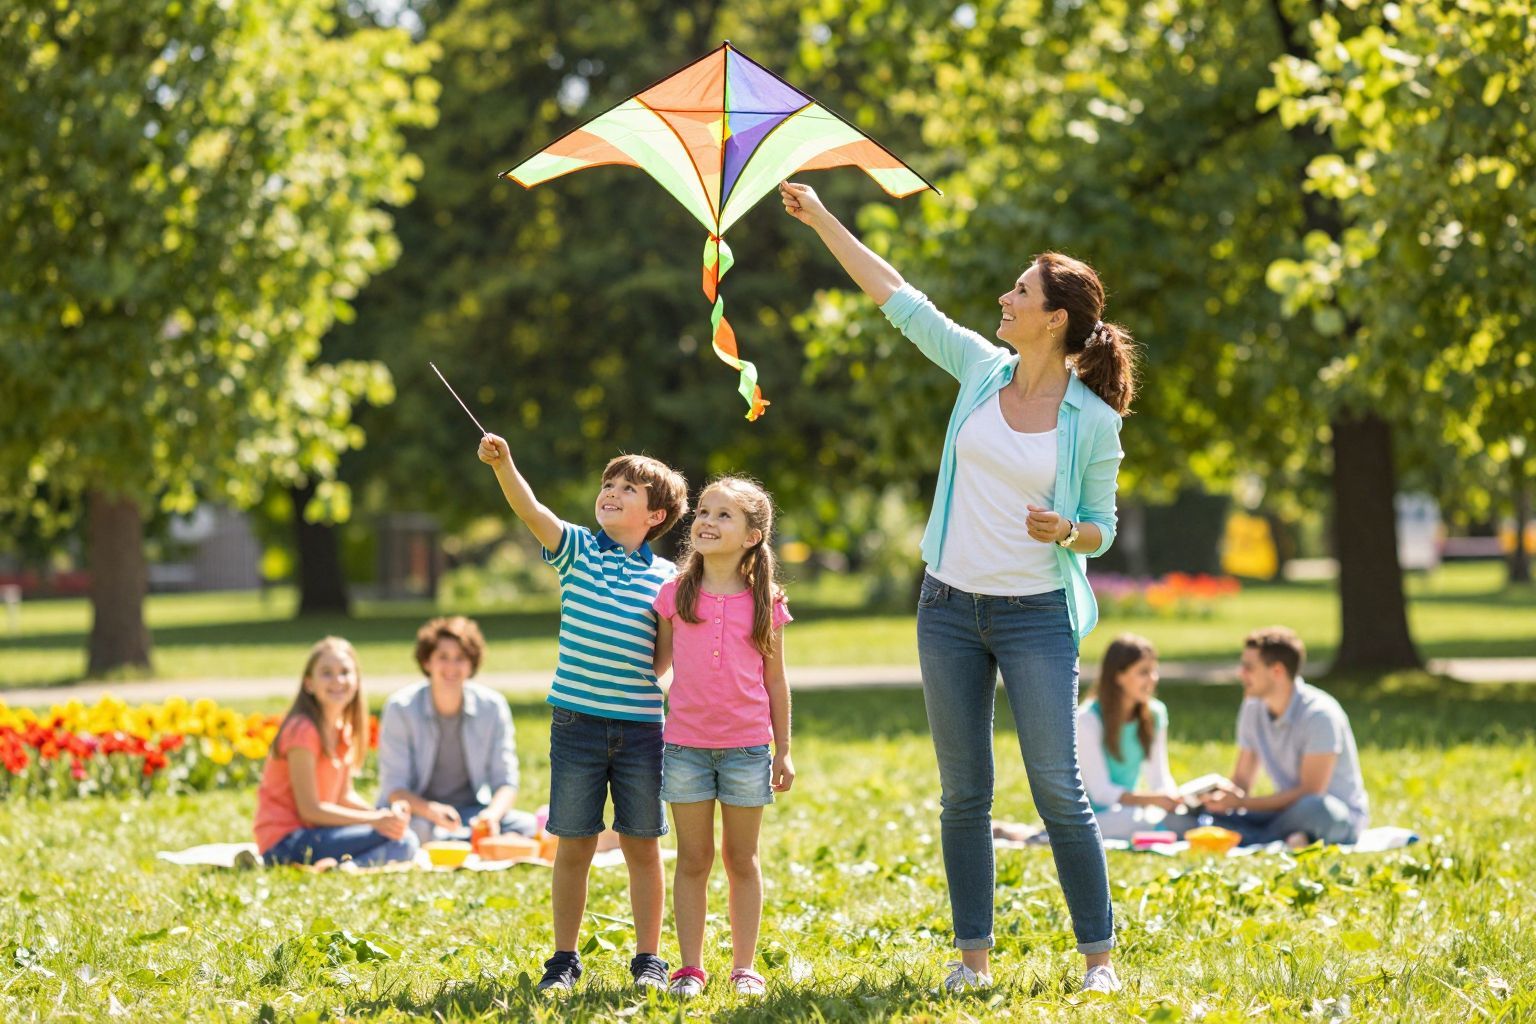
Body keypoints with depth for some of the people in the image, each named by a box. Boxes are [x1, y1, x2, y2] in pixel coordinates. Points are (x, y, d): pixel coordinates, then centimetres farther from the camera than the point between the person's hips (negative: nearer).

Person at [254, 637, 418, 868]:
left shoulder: (343, 730, 13)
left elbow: (345, 796, 15)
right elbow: (310, 809, -17)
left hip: (311, 833, 9)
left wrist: (385, 814, -4)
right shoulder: (303, 730, -15)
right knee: (402, 842, -19)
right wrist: (375, 820, -18)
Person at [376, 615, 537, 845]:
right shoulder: (401, 708, -9)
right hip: (418, 811, -3)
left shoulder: (492, 707, -3)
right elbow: (394, 787, -11)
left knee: (526, 825, -25)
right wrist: (432, 811, -32)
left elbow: (506, 782, -2)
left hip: (471, 811, 3)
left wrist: (492, 815, -25)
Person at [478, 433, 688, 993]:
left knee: (642, 843, 7)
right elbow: (532, 511, -14)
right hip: (577, 719, 0)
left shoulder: (666, 577, 4)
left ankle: (648, 958, 18)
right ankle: (564, 959, 15)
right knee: (574, 844, 5)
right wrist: (503, 464, -30)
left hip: (641, 726, 0)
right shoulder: (577, 549, 3)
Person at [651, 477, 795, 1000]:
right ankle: (690, 967, 10)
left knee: (742, 859, 8)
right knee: (693, 860, 5)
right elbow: (658, 663, 12)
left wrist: (784, 751, 6)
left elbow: (775, 681, 6)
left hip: (747, 748, 0)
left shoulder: (765, 602, 1)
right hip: (686, 745, 0)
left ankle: (744, 967, 14)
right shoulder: (675, 594, 2)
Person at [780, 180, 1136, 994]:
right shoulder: (982, 369, 2)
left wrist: (1063, 530, -22)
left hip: (1036, 615, -4)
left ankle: (1098, 956, 4)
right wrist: (822, 221, 9)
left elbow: (1101, 530, 1)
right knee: (963, 791, 7)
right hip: (951, 606, 4)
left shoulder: (1093, 422, -8)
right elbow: (899, 299, 8)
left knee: (1058, 790, -6)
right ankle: (973, 954, 15)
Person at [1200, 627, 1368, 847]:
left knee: (1314, 808, -43)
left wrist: (1241, 802, -24)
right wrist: (1219, 794, -16)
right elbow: (1241, 781, 9)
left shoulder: (1319, 714, -18)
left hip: (1340, 815, -6)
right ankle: (1285, 840, -29)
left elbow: (1310, 792, -22)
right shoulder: (1252, 709, 3)